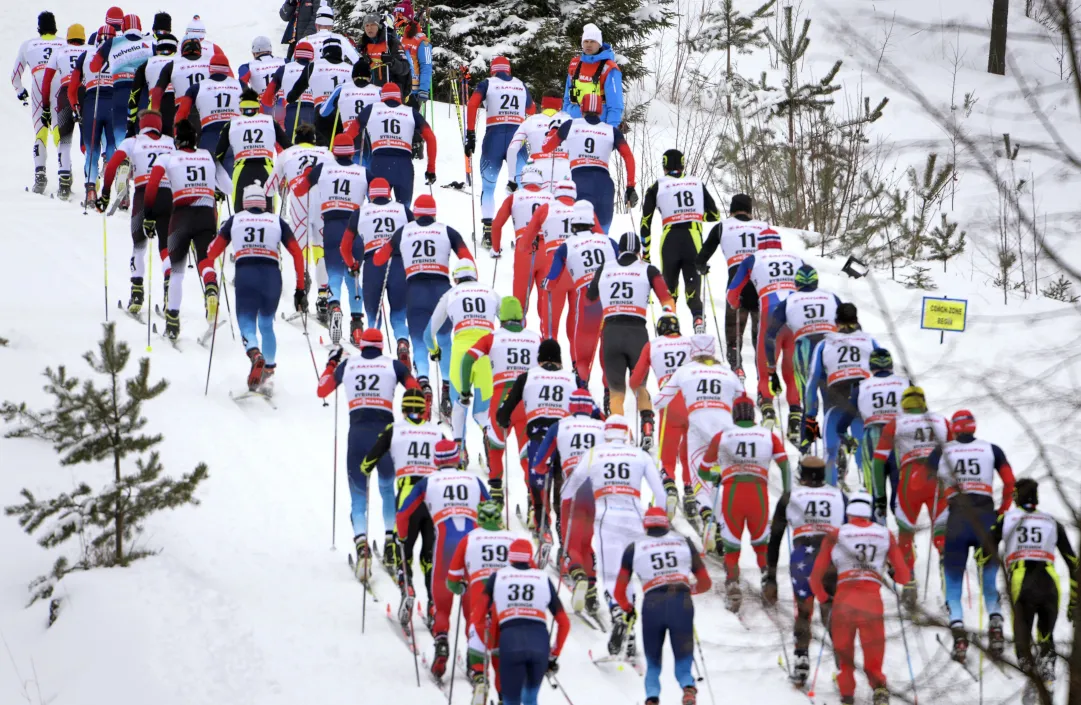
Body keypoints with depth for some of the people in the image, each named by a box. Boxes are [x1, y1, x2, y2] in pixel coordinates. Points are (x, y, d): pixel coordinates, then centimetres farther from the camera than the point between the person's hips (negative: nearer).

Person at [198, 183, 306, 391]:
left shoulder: (234, 221, 17)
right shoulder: (277, 221, 17)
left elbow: (211, 253, 9)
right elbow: (297, 254, 10)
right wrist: (300, 289, 12)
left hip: (245, 274, -1)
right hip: (272, 275, 1)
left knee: (247, 324, 1)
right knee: (267, 325, 21)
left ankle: (254, 353, -32)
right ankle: (268, 373, 18)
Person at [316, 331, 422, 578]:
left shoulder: (347, 365, 10)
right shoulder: (393, 365, 6)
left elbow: (322, 391, 24)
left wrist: (332, 362, 36)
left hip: (357, 434, 0)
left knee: (358, 497, 7)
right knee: (388, 490, 23)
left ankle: (361, 542, -18)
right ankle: (391, 541, 10)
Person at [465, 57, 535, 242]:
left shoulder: (487, 84, 8)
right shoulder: (521, 86, 16)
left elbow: (472, 105, -6)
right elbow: (532, 111, 22)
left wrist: (470, 135, -6)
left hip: (494, 136, -1)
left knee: (488, 187, 9)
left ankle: (488, 227, -4)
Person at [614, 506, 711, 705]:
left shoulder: (634, 548, 15)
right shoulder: (684, 543, 18)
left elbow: (619, 592, 13)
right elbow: (705, 583, 23)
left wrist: (627, 608, 34)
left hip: (652, 606, 0)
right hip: (682, 605, 0)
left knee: (653, 664, 17)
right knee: (683, 664, 10)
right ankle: (688, 687, -24)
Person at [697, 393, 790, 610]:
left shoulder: (721, 437, 13)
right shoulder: (769, 436, 14)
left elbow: (703, 471, 21)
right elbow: (784, 464, -1)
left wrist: (716, 478, 42)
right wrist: (787, 495, 2)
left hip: (731, 497, -1)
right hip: (759, 497, 1)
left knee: (731, 548, 8)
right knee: (761, 544, 23)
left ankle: (732, 581, -16)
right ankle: (768, 577, 1)